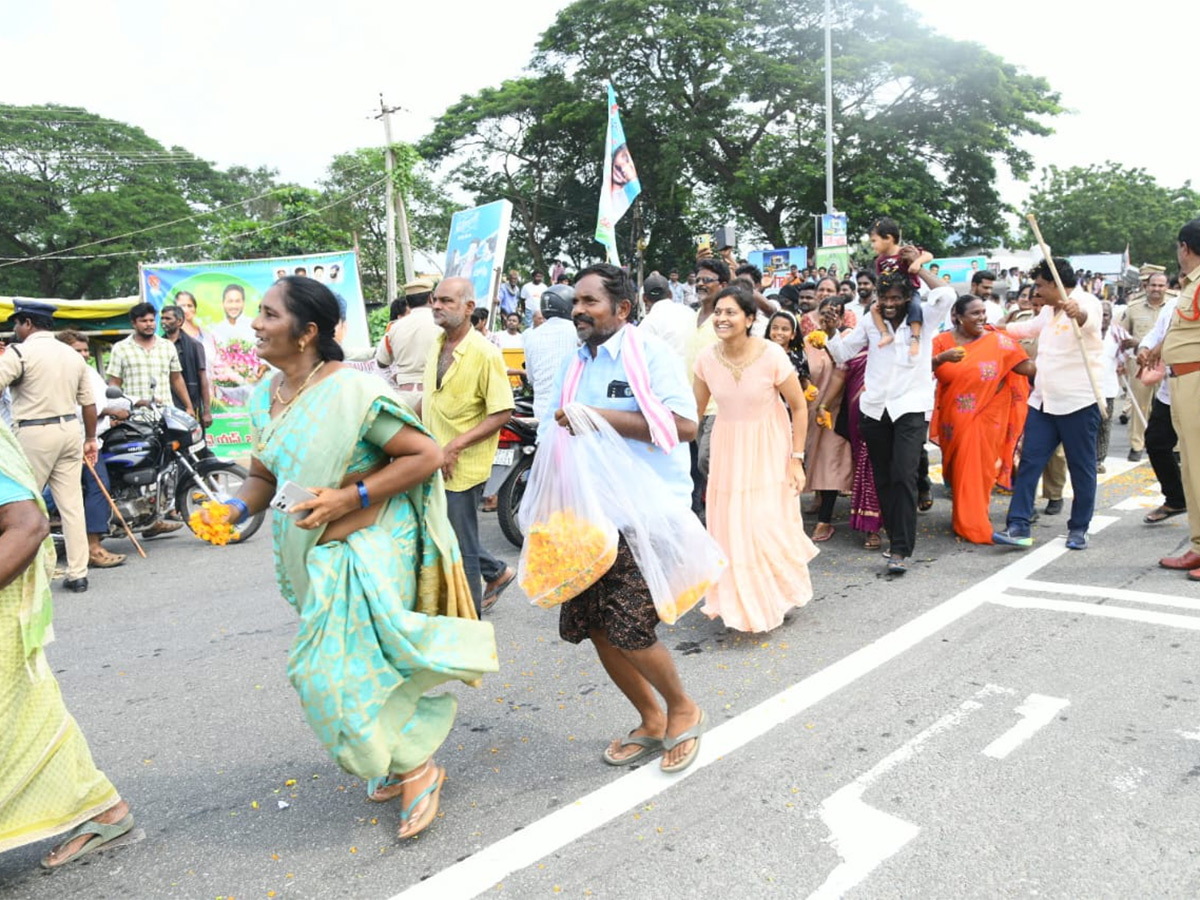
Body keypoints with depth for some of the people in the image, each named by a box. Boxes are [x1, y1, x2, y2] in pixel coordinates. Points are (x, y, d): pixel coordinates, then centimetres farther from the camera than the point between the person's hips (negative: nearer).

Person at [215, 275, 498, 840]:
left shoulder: (352, 393, -21)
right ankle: (397, 761, 37)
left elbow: (426, 455, -20)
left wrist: (351, 497, -24)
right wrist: (235, 509, -9)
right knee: (335, 667, 16)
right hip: (313, 554, 8)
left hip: (367, 550, -8)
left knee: (351, 669, -7)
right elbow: (263, 476, 13)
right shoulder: (265, 399, 3)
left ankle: (416, 766, 16)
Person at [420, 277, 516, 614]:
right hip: (433, 463, 8)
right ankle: (497, 572, 39)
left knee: (462, 550, 4)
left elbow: (502, 413, -18)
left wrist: (456, 445, -23)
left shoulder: (485, 354, -16)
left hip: (463, 467, -7)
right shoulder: (437, 346, 6)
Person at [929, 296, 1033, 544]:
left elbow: (1027, 367, -6)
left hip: (985, 418, -1)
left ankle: (971, 523, 16)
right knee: (960, 469, 11)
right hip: (954, 420, 1)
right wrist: (942, 358, -28)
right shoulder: (943, 341, -1)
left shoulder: (999, 342, -3)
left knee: (978, 470, 1)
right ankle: (966, 520, 27)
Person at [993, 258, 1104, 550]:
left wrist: (1077, 312, -58)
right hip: (1043, 401, 8)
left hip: (1078, 402, -7)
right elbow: (1028, 328, 37)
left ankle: (1079, 528, 15)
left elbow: (1088, 318, -35)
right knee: (1029, 462, -1)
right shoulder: (1048, 311, 16)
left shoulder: (1086, 302, -10)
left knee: (1081, 467, 4)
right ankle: (1018, 526, -2)